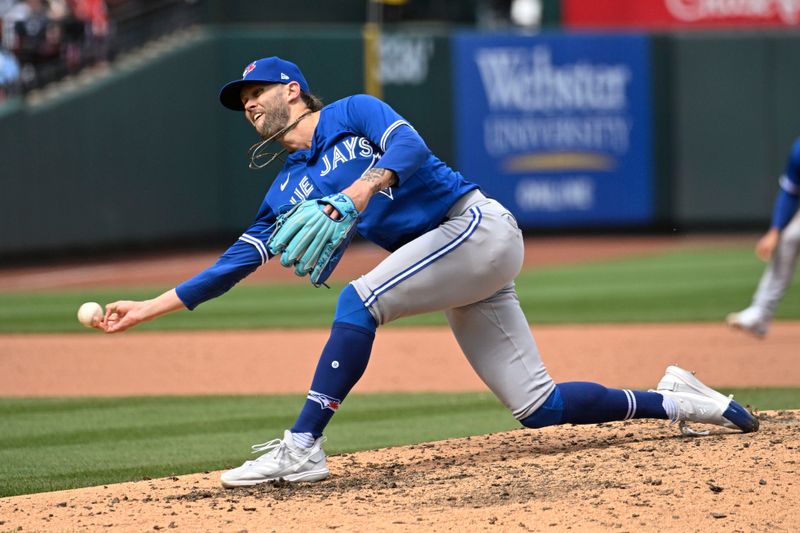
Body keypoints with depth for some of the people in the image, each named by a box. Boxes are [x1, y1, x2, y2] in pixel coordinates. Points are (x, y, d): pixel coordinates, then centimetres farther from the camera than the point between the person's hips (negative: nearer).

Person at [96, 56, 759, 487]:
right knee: (538, 407, -1)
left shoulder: (353, 112, -1)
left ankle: (303, 447, -25)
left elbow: (411, 147, -19)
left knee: (360, 299, -24)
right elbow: (239, 260, 12)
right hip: (460, 278, 8)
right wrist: (152, 306, 6)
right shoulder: (290, 188, 17)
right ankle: (672, 402, 14)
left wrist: (366, 186, -37)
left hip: (477, 226, -8)